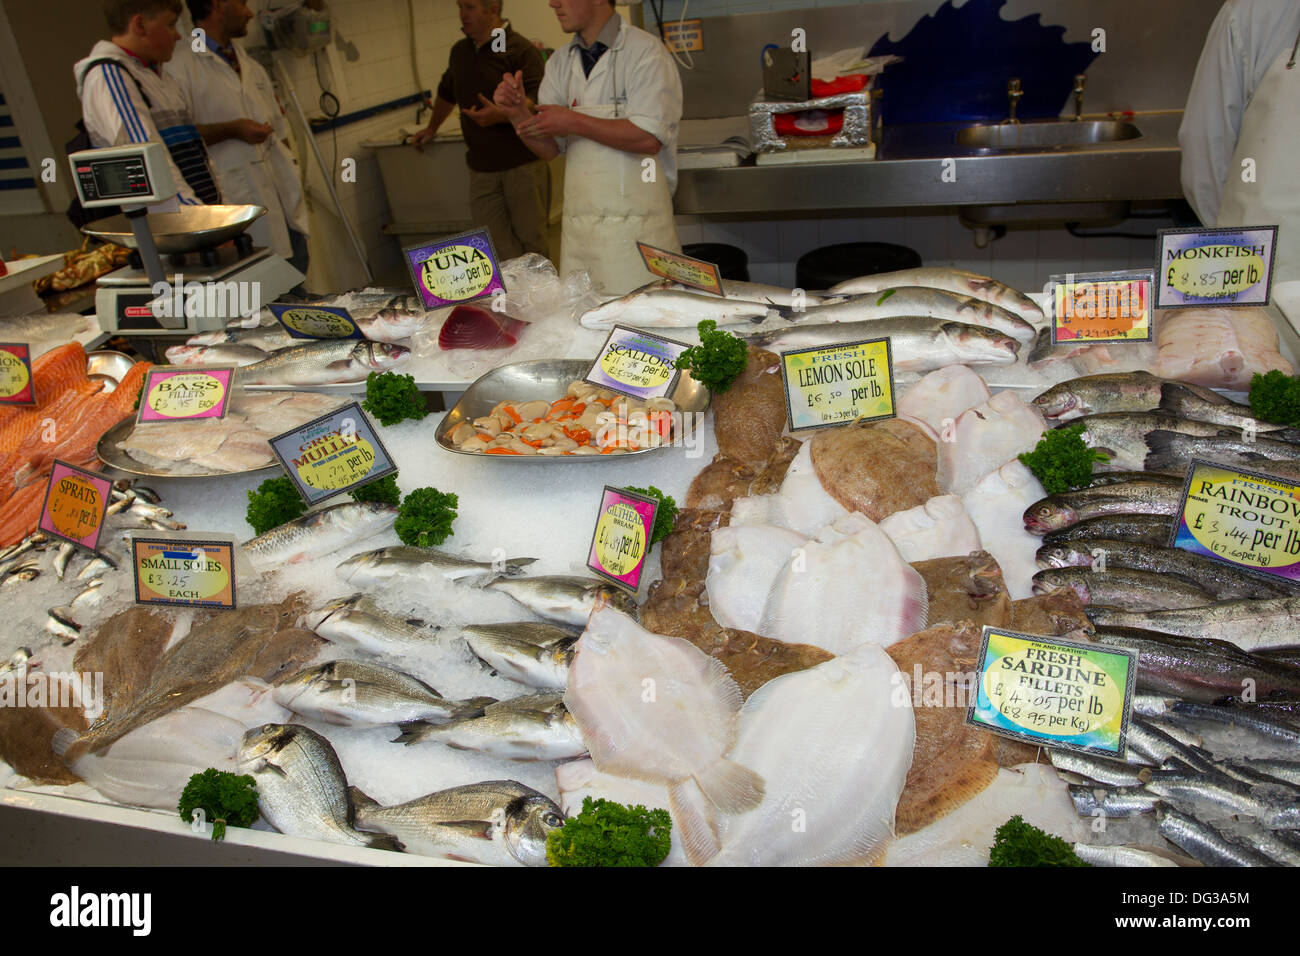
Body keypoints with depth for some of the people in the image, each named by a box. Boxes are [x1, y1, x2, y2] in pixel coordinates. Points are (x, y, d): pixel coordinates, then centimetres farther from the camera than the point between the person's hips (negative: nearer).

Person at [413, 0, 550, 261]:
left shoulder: (521, 50, -7)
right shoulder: (460, 52, 15)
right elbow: (447, 93, 33)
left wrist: (502, 115, -31)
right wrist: (432, 128, 43)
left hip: (522, 163, -5)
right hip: (481, 168, 6)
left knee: (531, 238, -1)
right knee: (497, 244, 2)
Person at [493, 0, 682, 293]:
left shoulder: (644, 51, -5)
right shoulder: (560, 63, 14)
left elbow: (649, 138, -17)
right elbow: (549, 149, 13)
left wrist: (572, 122, -15)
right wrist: (519, 113, -6)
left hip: (635, 225, -5)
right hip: (578, 230, 6)